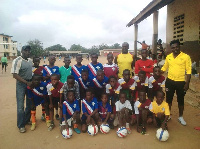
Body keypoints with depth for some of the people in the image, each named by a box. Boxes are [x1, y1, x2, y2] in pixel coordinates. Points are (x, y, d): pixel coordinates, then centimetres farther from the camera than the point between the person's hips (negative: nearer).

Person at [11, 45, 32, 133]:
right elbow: (15, 75, -18)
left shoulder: (30, 60, 7)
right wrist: (26, 82, -20)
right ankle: (21, 125, 14)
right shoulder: (17, 61, -13)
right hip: (21, 84, -6)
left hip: (30, 84, 6)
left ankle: (27, 120, 33)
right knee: (20, 105, 0)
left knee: (29, 104, 15)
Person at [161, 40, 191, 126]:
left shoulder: (186, 56, -7)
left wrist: (187, 83, -11)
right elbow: (164, 68, 14)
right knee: (169, 99, 13)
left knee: (180, 100, 11)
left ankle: (180, 117, 30)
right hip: (169, 81, 3)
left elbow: (188, 71, -7)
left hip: (181, 82, -3)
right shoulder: (168, 57, 4)